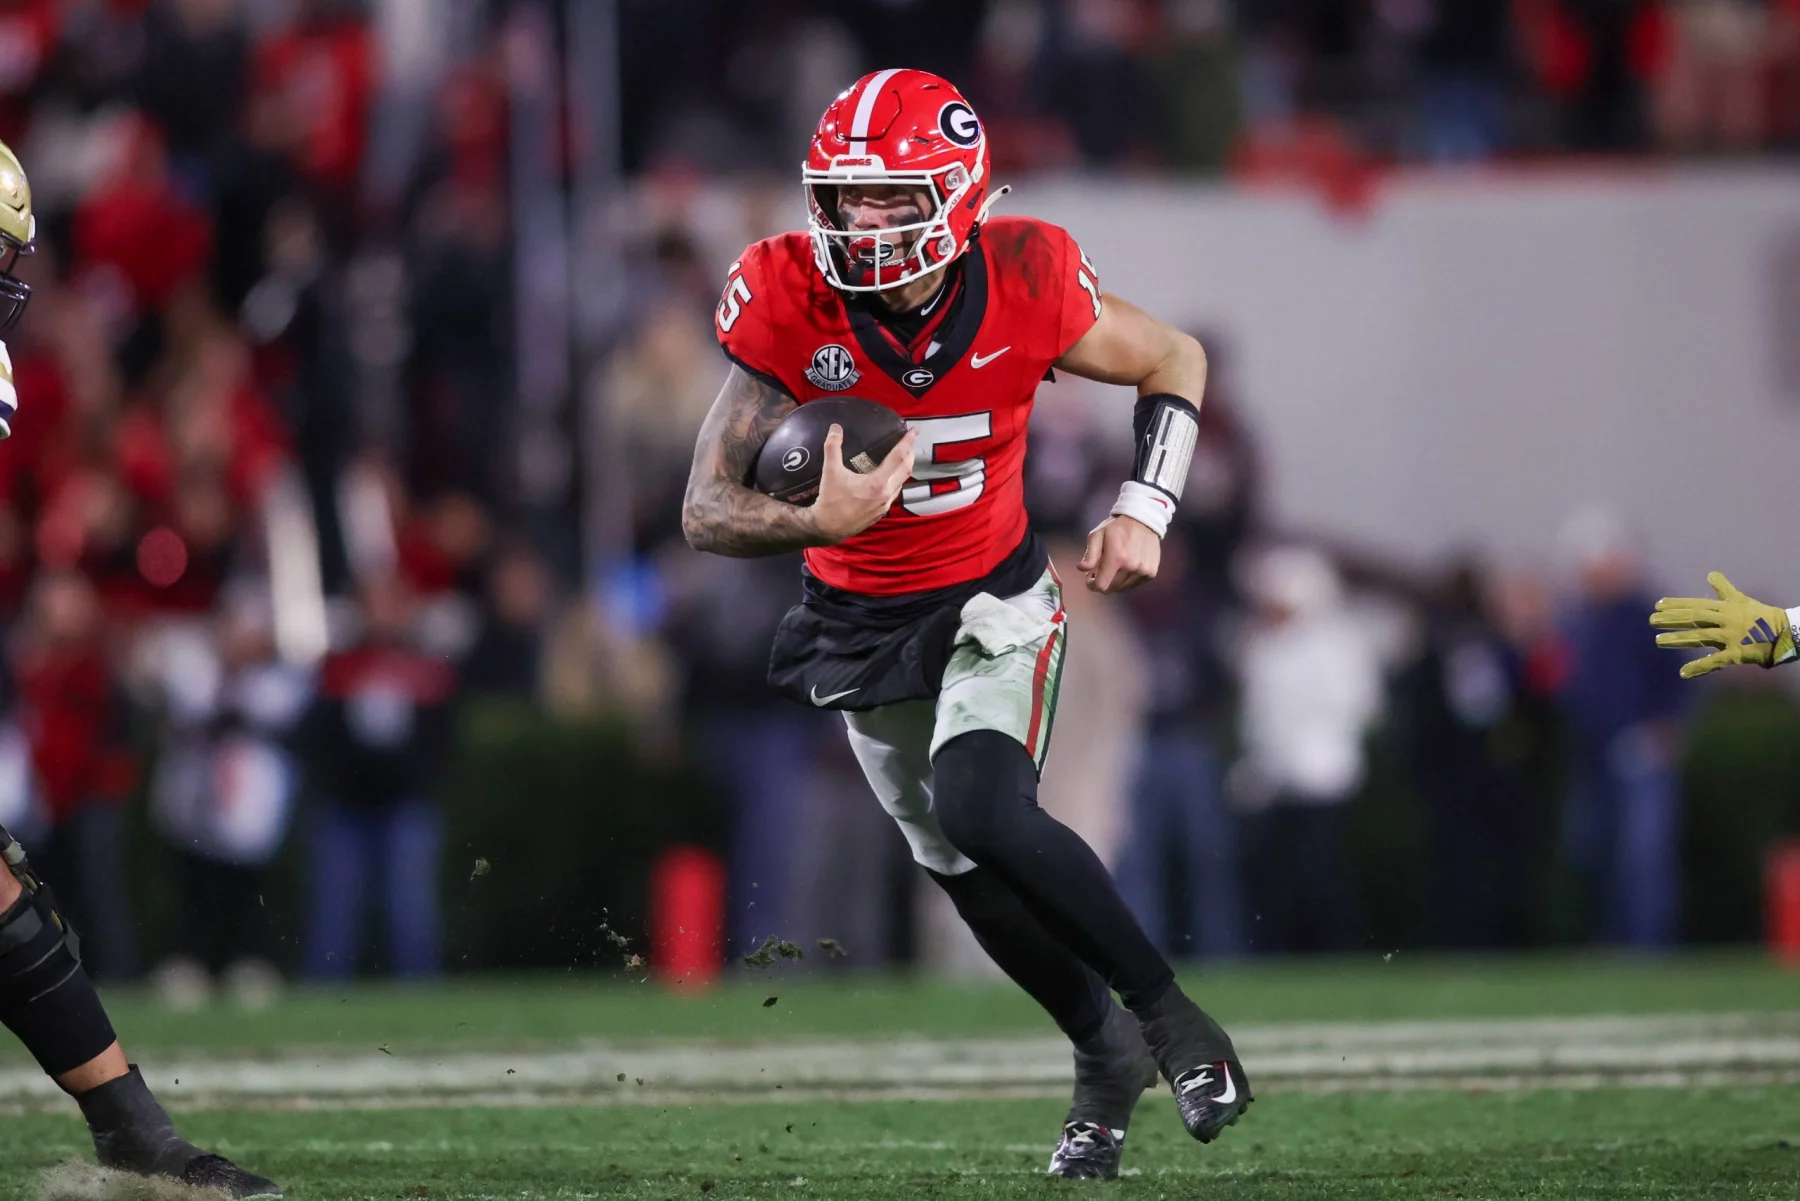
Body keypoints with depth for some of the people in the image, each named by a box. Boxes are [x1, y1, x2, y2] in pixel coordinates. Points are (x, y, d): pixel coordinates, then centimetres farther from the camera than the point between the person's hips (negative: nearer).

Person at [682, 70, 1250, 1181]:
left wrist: (1146, 513, -15)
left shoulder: (1024, 288, -23)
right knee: (966, 872, 12)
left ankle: (1171, 1016, -9)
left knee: (983, 816, -26)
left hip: (992, 599, -3)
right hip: (861, 622, 3)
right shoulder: (791, 306, -23)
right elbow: (709, 512, -22)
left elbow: (1175, 363, -3)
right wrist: (822, 523, -42)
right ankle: (1107, 1050, 37)